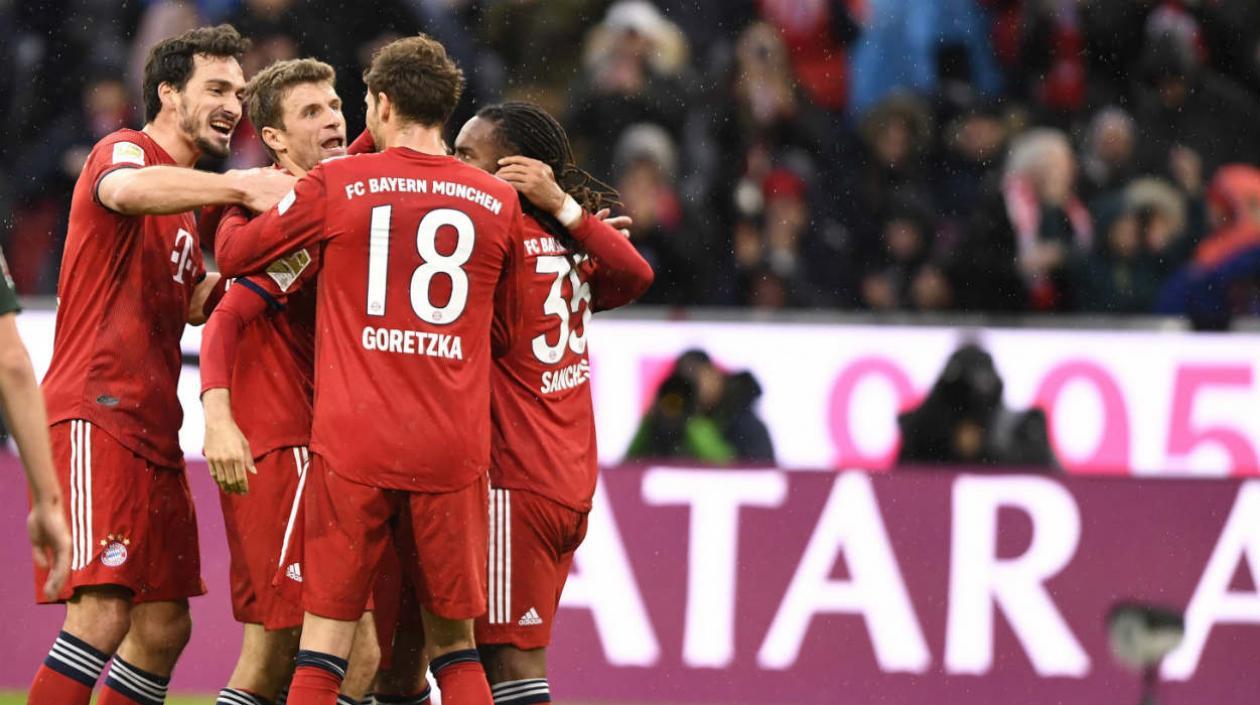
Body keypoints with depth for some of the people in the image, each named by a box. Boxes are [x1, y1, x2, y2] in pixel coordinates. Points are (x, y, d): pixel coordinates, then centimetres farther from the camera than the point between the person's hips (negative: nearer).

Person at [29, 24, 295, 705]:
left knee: (164, 622, 8)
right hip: (96, 412, -10)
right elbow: (126, 190, -31)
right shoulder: (124, 151, -5)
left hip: (153, 430, 10)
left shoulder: (186, 198, 24)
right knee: (102, 612, -19)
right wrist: (240, 186, -39)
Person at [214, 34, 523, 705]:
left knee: (323, 643, 1)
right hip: (454, 449, 2)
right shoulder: (497, 201, 7)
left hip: (354, 447, -2)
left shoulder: (335, 184, 0)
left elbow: (232, 256, 10)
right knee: (453, 642, 10)